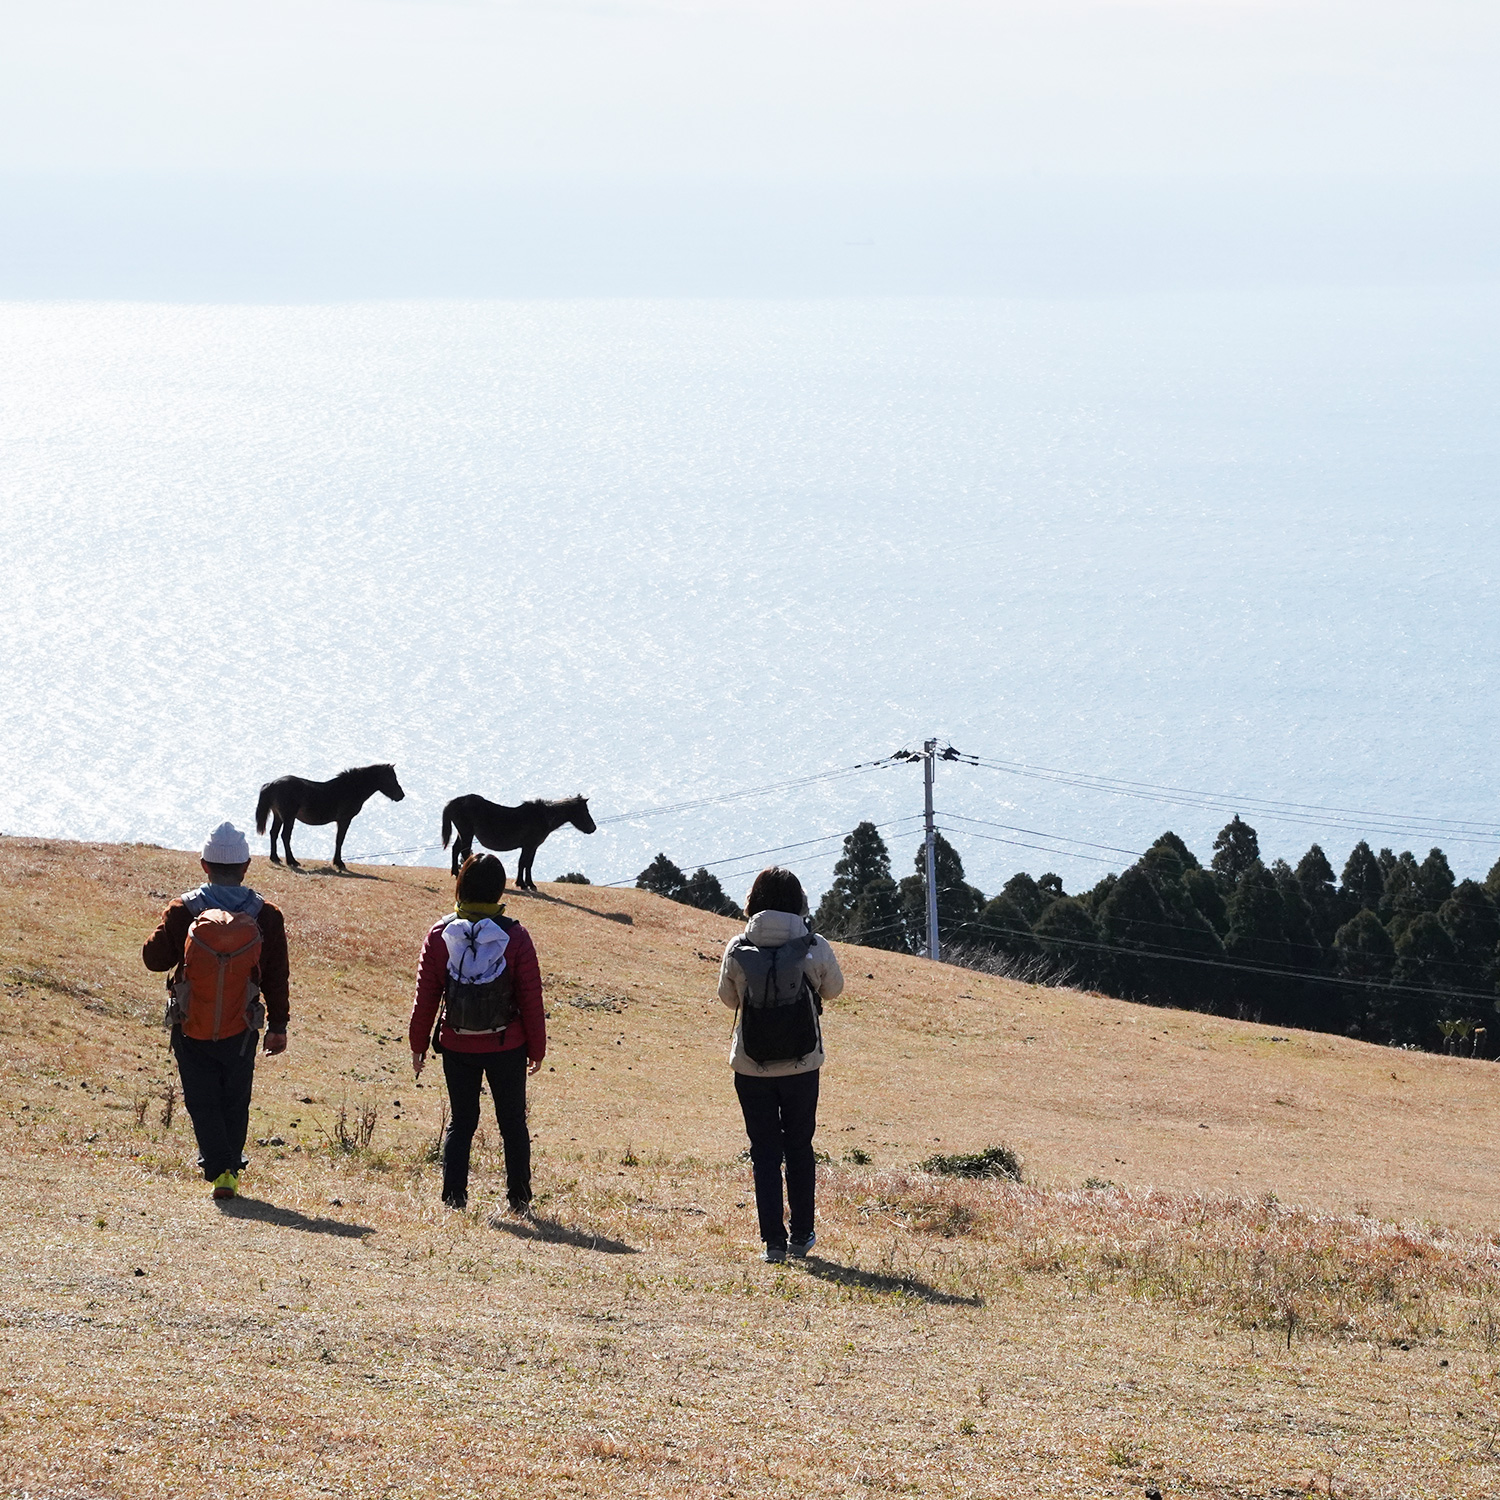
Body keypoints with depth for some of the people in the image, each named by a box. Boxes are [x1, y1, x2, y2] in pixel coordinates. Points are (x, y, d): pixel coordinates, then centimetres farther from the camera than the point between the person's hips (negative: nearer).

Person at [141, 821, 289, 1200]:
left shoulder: (184, 910, -10)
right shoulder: (265, 915, -6)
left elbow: (154, 958, -4)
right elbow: (277, 977, -1)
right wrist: (278, 1026, 8)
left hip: (190, 1028, -1)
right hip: (240, 1031, 1)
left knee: (202, 1101, 7)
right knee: (235, 1101, 18)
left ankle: (219, 1169, -7)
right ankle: (230, 1166, 22)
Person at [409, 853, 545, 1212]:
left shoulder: (440, 935, -7)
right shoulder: (515, 937, -10)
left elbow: (426, 995, -1)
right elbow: (532, 999, -6)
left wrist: (418, 1044, 10)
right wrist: (536, 1049, 6)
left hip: (457, 1047, 1)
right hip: (507, 1047, -1)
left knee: (461, 1121, 12)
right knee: (513, 1124, 11)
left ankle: (453, 1196, 5)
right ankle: (518, 1199, 12)